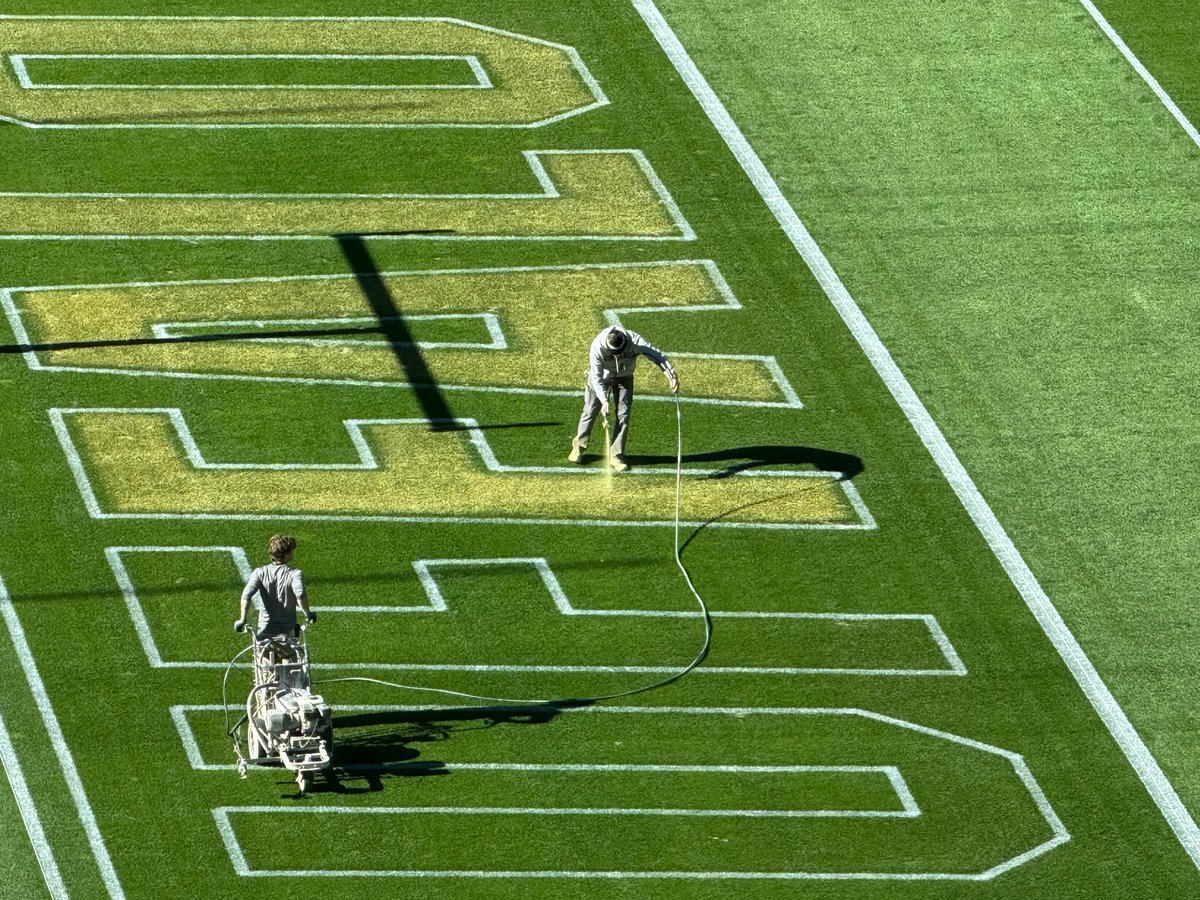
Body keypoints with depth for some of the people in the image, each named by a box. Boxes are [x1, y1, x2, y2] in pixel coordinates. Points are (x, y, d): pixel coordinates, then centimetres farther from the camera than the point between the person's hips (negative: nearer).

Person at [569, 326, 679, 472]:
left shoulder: (635, 341, -34)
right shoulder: (597, 347, -36)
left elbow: (657, 355, -33)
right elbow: (596, 376, -31)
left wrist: (671, 375, -45)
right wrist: (603, 400, -40)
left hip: (624, 377, 1)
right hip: (601, 376, -1)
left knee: (623, 415, -5)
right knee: (590, 410, 3)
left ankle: (617, 456, 4)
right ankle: (578, 446, 24)